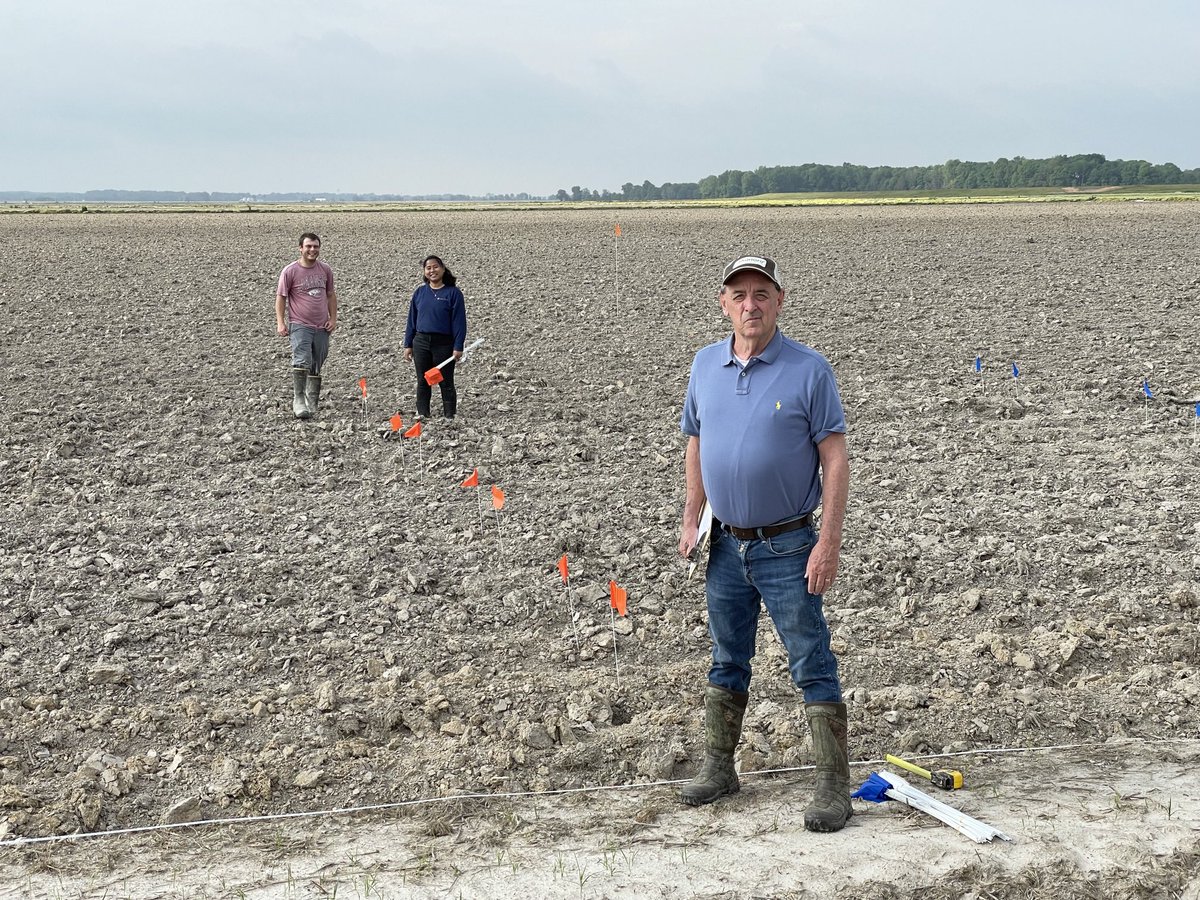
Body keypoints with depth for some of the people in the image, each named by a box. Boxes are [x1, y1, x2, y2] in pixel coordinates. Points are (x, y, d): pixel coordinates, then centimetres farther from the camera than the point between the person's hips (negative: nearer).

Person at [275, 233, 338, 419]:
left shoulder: (325, 270, 8)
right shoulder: (290, 271, -5)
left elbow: (331, 295, 18)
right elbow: (281, 297, -1)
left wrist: (333, 319, 9)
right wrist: (280, 323, -9)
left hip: (322, 327, 5)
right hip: (299, 325, -5)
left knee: (316, 367, 9)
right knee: (302, 362, -22)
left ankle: (312, 403, 16)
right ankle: (298, 401, -20)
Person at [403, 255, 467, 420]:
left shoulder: (453, 293, -5)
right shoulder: (419, 293, 6)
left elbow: (459, 321, -6)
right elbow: (412, 320, 11)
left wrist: (458, 347, -11)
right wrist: (408, 345, 8)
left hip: (444, 343, -4)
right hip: (421, 342, 4)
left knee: (446, 382, 5)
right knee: (422, 381, 9)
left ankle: (449, 416, 13)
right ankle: (422, 414, 18)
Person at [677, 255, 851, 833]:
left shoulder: (809, 369, -11)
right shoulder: (706, 365, 5)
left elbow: (835, 459, -12)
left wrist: (829, 542, -17)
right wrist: (691, 520, 10)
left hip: (787, 547, -5)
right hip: (726, 544, 5)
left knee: (813, 669, 0)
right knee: (727, 662, 17)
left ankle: (835, 786, 6)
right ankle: (718, 768, 30)